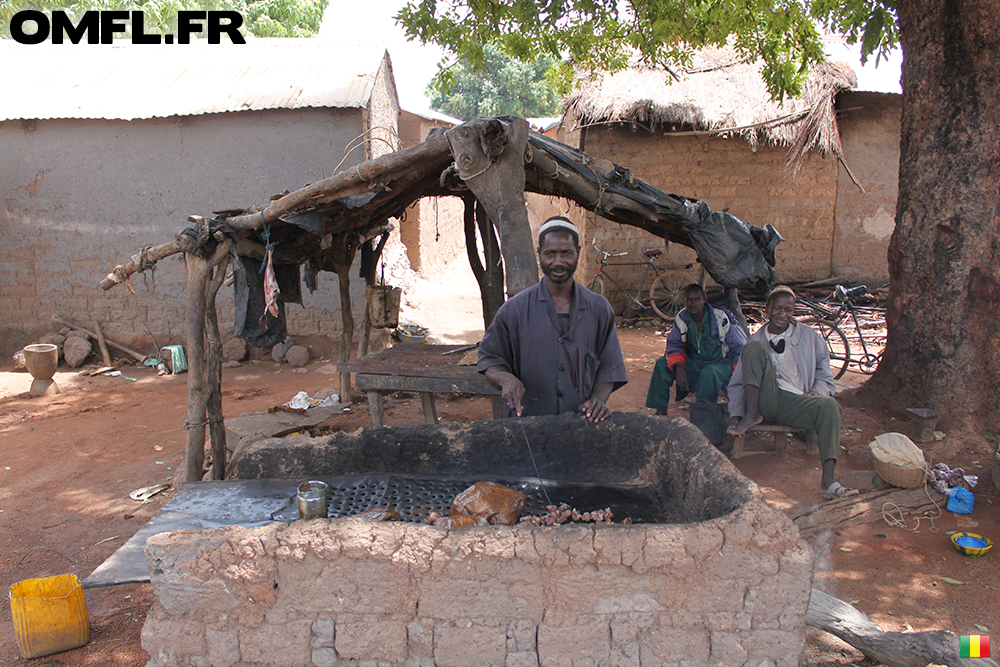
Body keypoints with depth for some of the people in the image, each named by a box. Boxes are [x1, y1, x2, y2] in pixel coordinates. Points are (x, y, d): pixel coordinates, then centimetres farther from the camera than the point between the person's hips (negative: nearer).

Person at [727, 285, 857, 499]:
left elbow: (824, 373, 18)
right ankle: (752, 415, -23)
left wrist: (817, 392, -6)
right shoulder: (756, 341, 17)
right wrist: (735, 415, -4)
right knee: (754, 348, -18)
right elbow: (737, 383, 12)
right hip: (766, 399, 0)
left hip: (796, 402, 1)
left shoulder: (808, 335, 19)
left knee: (830, 406, -32)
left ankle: (828, 482, -37)